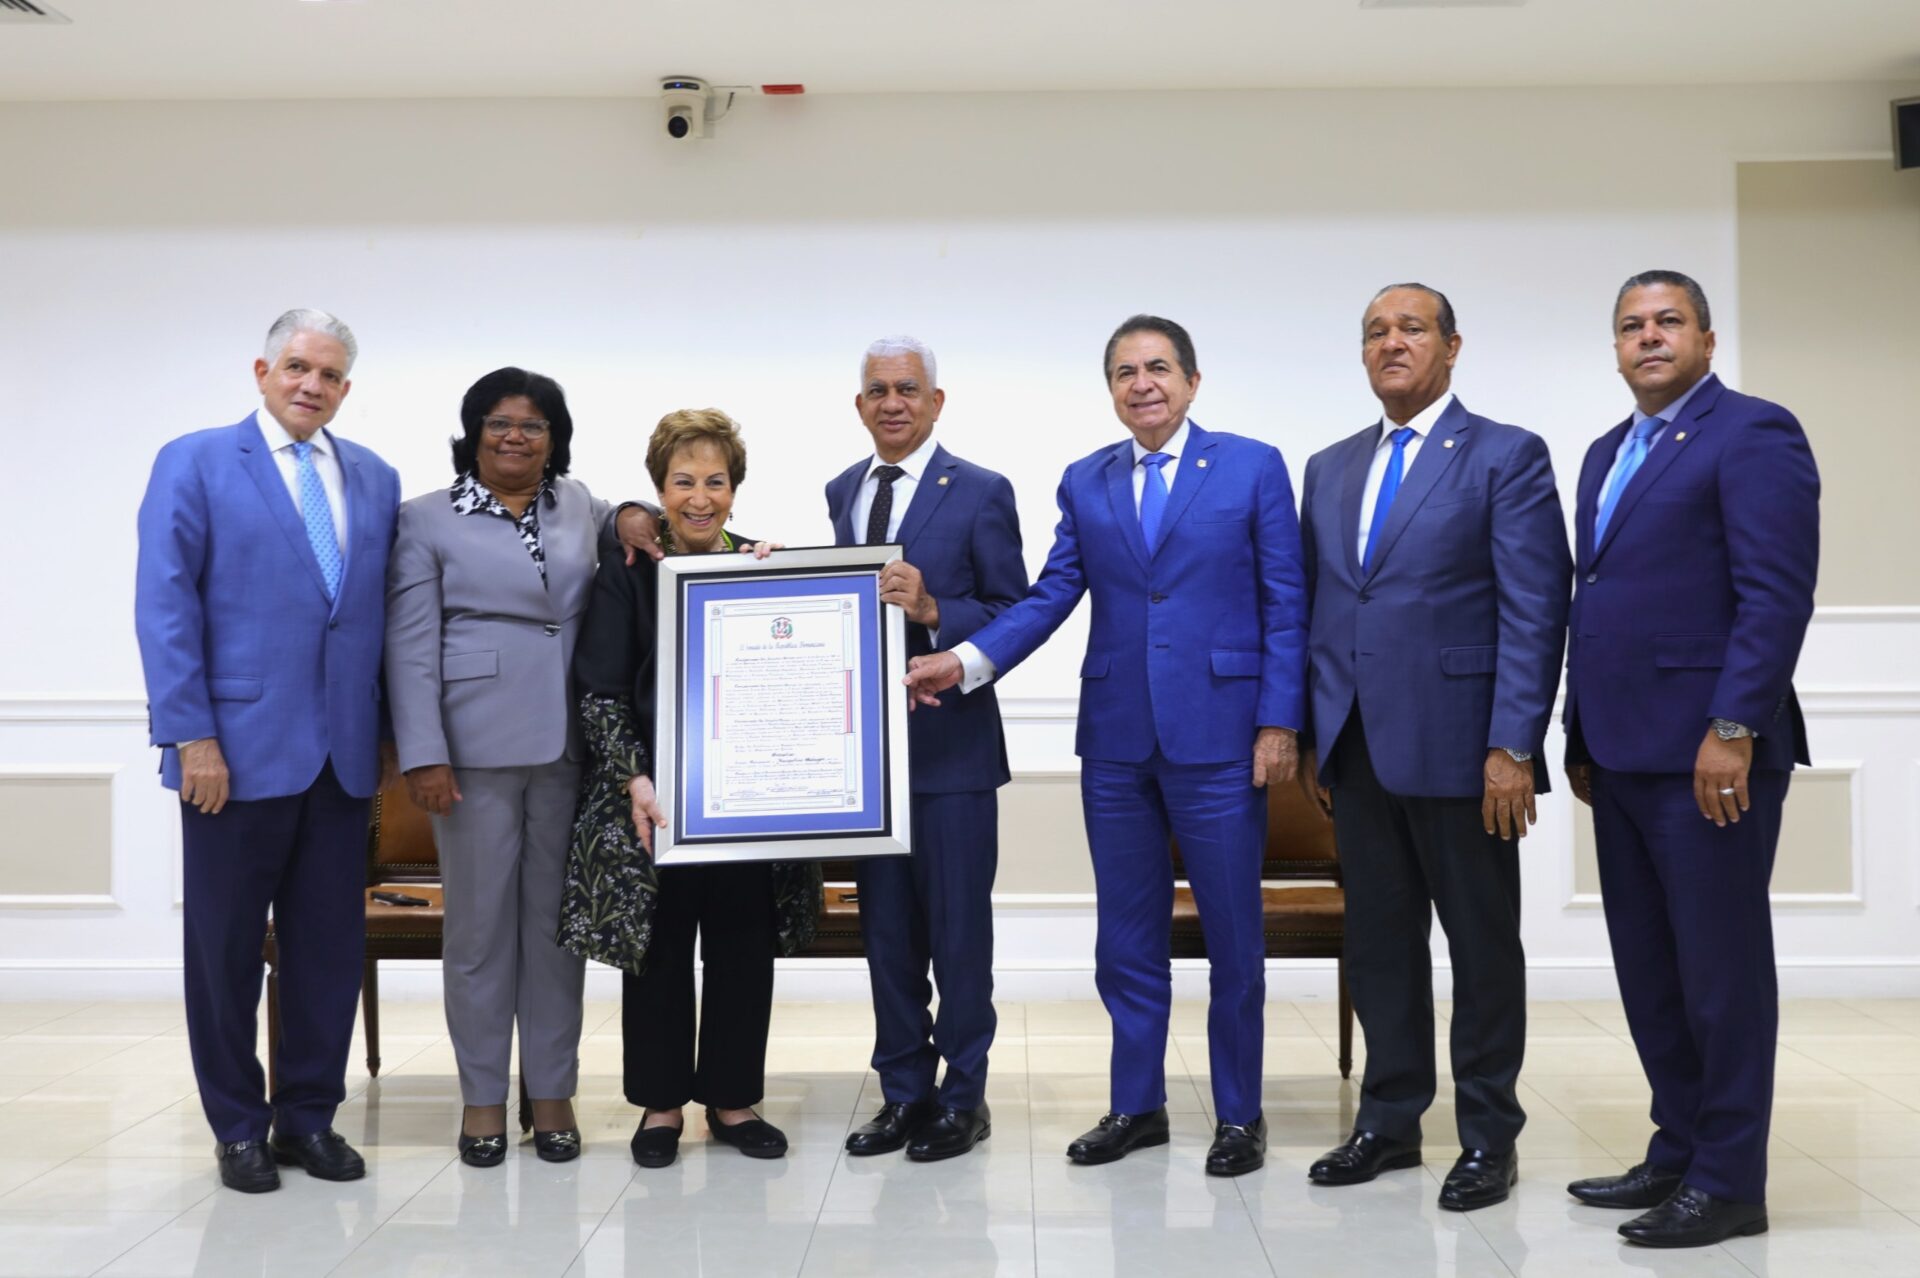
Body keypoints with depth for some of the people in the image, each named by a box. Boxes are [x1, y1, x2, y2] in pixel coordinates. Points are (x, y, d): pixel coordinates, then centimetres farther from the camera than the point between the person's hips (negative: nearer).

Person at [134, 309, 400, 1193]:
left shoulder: (374, 479, 12)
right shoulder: (194, 464, 0)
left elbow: (386, 613, 12)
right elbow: (164, 606, -6)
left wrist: (387, 729, 5)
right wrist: (191, 735, -13)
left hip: (343, 754, 4)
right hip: (238, 749, -4)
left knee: (331, 945, 8)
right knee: (227, 946, 7)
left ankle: (308, 1118, 22)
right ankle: (238, 1128, 22)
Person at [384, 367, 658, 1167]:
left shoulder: (580, 507, 13)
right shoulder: (427, 521, 3)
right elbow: (411, 646, -2)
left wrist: (638, 519, 6)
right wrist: (424, 756, -11)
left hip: (569, 747, 3)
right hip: (476, 747, -3)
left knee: (558, 920, 8)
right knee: (480, 922, 4)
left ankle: (553, 1092, 19)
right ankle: (483, 1097, 17)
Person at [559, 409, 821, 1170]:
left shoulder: (768, 567, 6)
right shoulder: (626, 572, -1)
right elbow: (599, 690, -4)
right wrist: (633, 778, -15)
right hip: (655, 795, -2)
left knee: (744, 948, 8)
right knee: (659, 947, 6)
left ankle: (732, 1098, 23)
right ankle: (661, 1102, 21)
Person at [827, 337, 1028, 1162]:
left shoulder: (980, 493, -5)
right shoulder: (843, 491, 13)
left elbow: (1016, 619, -8)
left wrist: (933, 609, -22)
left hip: (950, 744, -5)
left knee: (958, 928, 3)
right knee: (886, 926, 12)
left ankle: (962, 1098, 17)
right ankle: (903, 1092, 24)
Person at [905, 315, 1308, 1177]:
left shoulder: (1253, 467, 0)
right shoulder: (1085, 483, 10)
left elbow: (1286, 604, -2)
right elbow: (1051, 596, 4)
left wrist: (1279, 723, -9)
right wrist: (965, 661, -11)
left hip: (1217, 736, -3)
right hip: (1116, 740, 4)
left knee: (1233, 935, 5)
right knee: (1127, 937, 12)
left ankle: (1239, 1115, 21)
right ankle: (1136, 1106, 26)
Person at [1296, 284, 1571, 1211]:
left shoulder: (1507, 457, -3)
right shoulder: (1329, 468, 14)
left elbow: (1535, 612, -9)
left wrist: (1513, 748, -15)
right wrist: (1313, 737, 9)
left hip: (1458, 745, -5)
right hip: (1358, 749, 5)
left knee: (1482, 943, 6)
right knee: (1379, 940, 12)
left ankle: (1488, 1136, 19)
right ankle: (1390, 1120, 24)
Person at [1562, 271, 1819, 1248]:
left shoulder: (1752, 434, -6)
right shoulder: (1608, 452, 19)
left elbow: (1777, 595, -15)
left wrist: (1733, 729, -21)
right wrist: (1583, 738, 15)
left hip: (1707, 753, -8)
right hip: (1622, 754, 8)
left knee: (1720, 968, 1)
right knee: (1648, 971, 13)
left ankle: (1730, 1182, 12)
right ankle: (1678, 1149, 26)